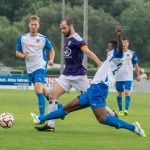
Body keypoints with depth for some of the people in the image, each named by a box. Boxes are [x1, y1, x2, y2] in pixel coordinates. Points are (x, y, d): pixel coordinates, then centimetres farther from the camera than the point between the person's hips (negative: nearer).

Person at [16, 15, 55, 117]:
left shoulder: (43, 39, -1)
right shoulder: (22, 38, 4)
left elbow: (51, 50, 12)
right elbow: (17, 52, 10)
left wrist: (51, 60, -6)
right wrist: (23, 55, -12)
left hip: (40, 67, -4)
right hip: (30, 69, 4)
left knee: (38, 91, -21)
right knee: (43, 90, 15)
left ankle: (42, 116, -23)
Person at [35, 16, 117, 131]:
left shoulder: (76, 39, -14)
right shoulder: (67, 39, 14)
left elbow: (88, 52, -28)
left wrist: (100, 64, -40)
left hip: (78, 75, -8)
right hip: (67, 75, 8)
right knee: (53, 95, -6)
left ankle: (112, 114, 19)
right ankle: (50, 125, -6)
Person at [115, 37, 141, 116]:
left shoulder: (132, 53, 1)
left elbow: (136, 65, 8)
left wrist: (138, 75, 8)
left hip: (128, 77, -2)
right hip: (118, 77, 2)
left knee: (127, 92, -17)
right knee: (119, 94, 8)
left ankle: (126, 110, -23)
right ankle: (120, 110, 21)